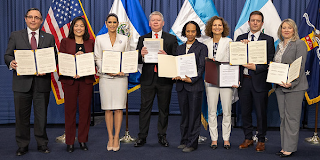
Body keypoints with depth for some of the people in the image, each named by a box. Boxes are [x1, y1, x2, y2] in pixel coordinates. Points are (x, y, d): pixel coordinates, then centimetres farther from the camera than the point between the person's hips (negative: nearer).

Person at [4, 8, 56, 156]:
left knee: (41, 115, 6)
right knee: (22, 115, 6)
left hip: (42, 82, 0)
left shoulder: (49, 38, 10)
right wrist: (11, 62, -16)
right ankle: (22, 146, 18)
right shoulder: (15, 36, 10)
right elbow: (7, 55, 6)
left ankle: (42, 144, 19)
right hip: (22, 82, 0)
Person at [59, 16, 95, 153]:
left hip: (86, 79, 1)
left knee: (85, 109, 2)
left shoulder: (91, 42, 11)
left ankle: (83, 140, 15)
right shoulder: (65, 42, 8)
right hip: (70, 80, -1)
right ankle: (70, 142, 10)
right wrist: (74, 56, -14)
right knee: (70, 109, 0)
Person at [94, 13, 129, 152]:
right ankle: (110, 138, 12)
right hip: (105, 77, 0)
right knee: (108, 108, 2)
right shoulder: (100, 39, 9)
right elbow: (98, 58, 5)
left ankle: (116, 138, 7)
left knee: (119, 108, -2)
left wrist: (123, 70, -9)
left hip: (120, 76, 0)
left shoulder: (124, 39, 10)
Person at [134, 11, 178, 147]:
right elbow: (137, 60, 5)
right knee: (145, 108, 4)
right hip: (147, 78, 1)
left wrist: (166, 56, -20)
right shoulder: (143, 39, 10)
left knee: (164, 108, 7)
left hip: (164, 79, 0)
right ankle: (142, 136, 12)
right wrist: (141, 55, -17)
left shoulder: (171, 39, 6)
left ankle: (162, 136, 20)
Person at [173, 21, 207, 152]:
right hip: (181, 86, 5)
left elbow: (202, 67, -6)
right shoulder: (180, 48, 17)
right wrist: (175, 75, -5)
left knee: (194, 115, -1)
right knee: (184, 114, 10)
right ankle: (184, 140, 20)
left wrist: (192, 79, -19)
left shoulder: (202, 47, 2)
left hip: (195, 86, -5)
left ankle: (192, 143, 6)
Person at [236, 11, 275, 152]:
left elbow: (270, 61, -5)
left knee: (261, 113, 4)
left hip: (259, 81, -3)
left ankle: (261, 140, 20)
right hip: (244, 80, 3)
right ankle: (248, 138, 26)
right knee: (245, 112, 11)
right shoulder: (240, 38, 11)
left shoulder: (268, 40, 2)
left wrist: (256, 67, -18)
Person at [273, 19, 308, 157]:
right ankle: (284, 146, 19)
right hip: (279, 86, 7)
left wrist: (291, 83, -22)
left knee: (292, 117, -3)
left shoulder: (299, 44, -6)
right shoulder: (279, 45, 17)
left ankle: (290, 148, 6)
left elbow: (300, 67, -13)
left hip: (294, 87, -7)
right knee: (283, 117, 10)